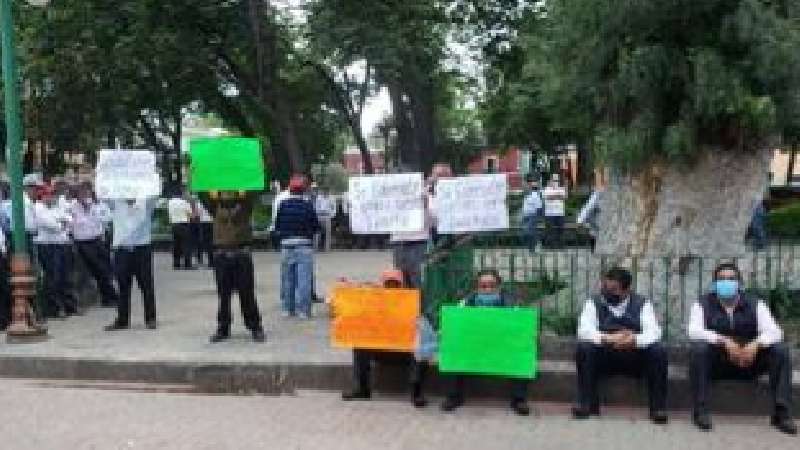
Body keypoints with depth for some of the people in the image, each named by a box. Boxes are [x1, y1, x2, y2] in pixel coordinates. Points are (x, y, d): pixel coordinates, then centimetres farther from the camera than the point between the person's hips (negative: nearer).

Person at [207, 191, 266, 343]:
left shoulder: (244, 204, 4)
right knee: (223, 295, 7)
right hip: (221, 255, 2)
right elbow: (206, 195, -1)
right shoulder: (216, 205, 9)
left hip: (242, 254, -2)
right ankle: (222, 329, 16)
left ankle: (255, 328, 12)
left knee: (247, 294, 2)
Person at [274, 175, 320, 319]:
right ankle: (303, 310, -3)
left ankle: (287, 308, 17)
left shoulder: (283, 205, -1)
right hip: (304, 246, -3)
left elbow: (277, 227, 3)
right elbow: (316, 227, -2)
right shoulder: (308, 205, -7)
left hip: (286, 246, 3)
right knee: (304, 279, -2)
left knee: (287, 279, 12)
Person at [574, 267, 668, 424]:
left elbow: (654, 332, -13)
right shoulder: (594, 303, 1)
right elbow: (584, 330, -14)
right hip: (604, 358, 0)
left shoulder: (642, 304, 1)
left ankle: (658, 407, -17)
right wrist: (608, 338, -33)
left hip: (636, 358, 0)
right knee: (584, 348, -28)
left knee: (658, 350, -27)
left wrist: (634, 340, -35)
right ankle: (586, 403, -19)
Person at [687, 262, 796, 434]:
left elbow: (774, 331, -9)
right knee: (699, 348, -33)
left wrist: (756, 344, -31)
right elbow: (694, 330, -18)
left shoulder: (755, 304, 4)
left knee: (781, 350, -21)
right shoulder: (703, 305, -1)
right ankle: (700, 411, -26)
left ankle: (782, 413, -18)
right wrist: (724, 341, -33)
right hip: (716, 363, -2)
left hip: (749, 362, 2)